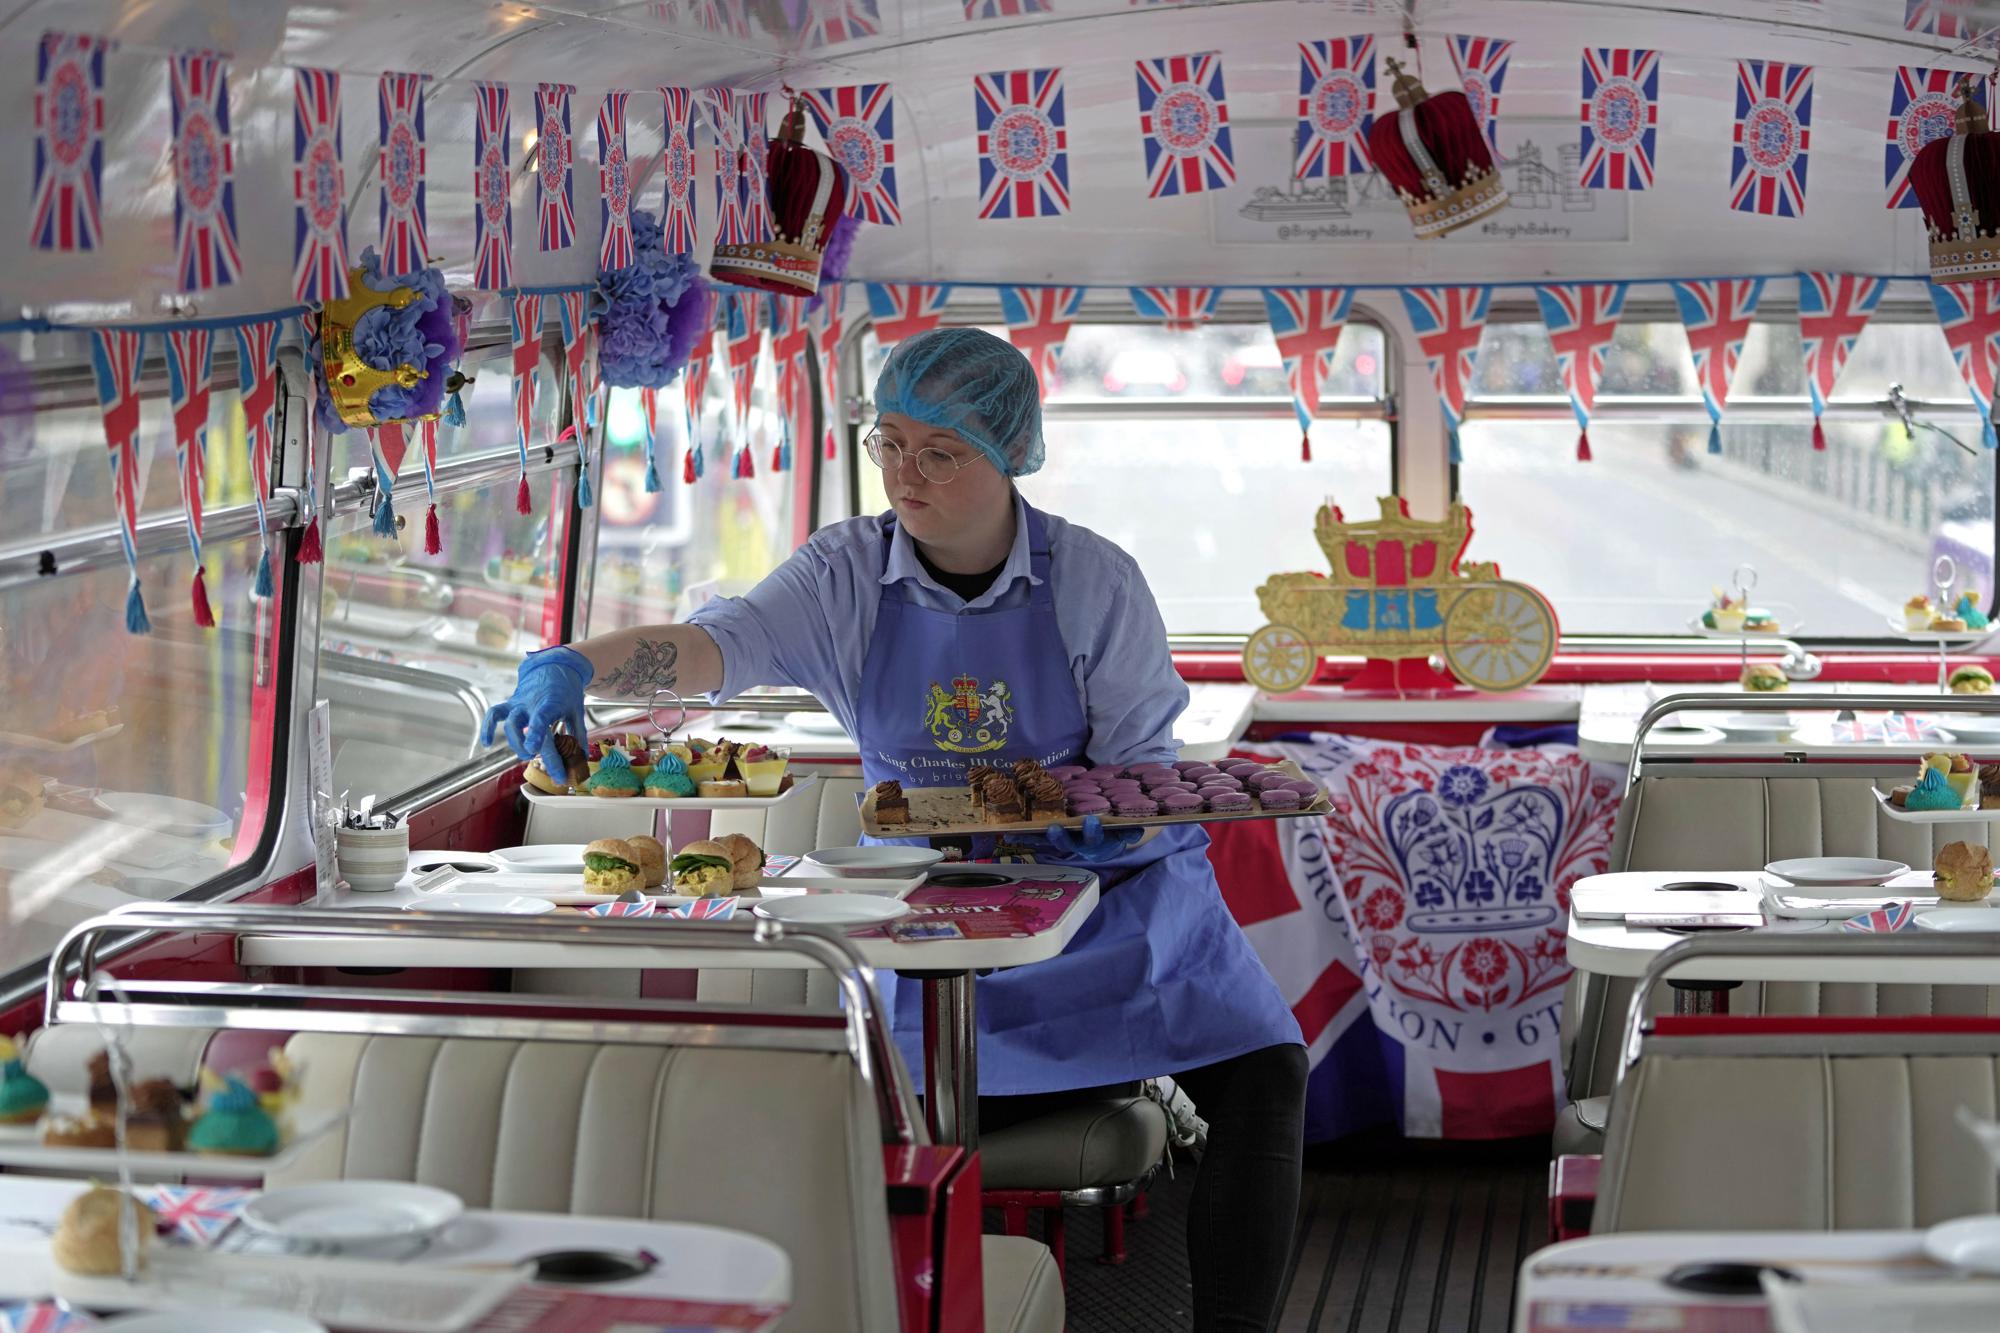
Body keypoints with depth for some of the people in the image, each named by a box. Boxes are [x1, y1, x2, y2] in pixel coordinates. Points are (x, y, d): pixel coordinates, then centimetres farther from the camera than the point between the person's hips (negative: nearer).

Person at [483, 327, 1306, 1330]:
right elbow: (719, 645, -20)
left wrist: (1114, 824, -27)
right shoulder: (848, 578, -5)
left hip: (1108, 885, 0)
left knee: (1260, 1070, -15)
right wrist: (571, 666, -39)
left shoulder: (1093, 580, -7)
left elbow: (1143, 758, -3)